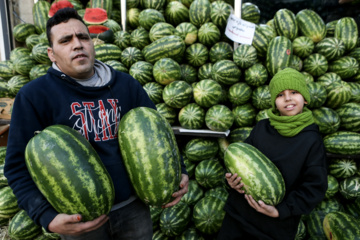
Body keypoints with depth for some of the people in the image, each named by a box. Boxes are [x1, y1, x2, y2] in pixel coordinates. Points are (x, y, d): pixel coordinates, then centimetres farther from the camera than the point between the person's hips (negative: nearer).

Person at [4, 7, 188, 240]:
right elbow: (19, 164, -7)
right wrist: (48, 217, -19)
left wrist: (179, 171, -6)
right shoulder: (34, 95, -8)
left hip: (134, 206, 3)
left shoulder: (126, 84, 1)